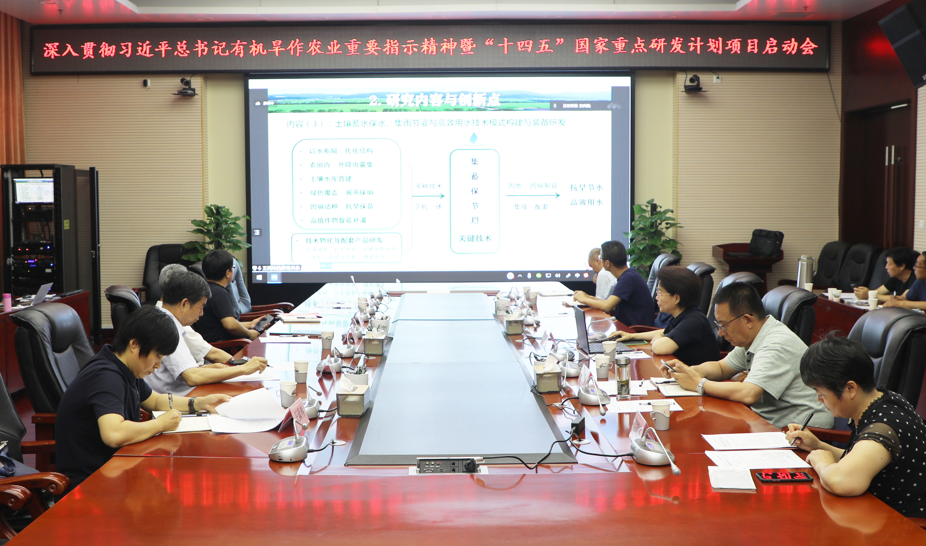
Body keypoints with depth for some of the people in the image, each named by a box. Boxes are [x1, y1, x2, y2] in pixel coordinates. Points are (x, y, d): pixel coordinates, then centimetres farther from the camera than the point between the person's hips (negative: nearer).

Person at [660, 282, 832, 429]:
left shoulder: (778, 346, -23)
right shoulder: (750, 340, 7)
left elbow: (748, 394, -32)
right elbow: (721, 367, 20)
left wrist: (699, 384, -19)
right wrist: (688, 370, -1)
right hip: (770, 423, 9)